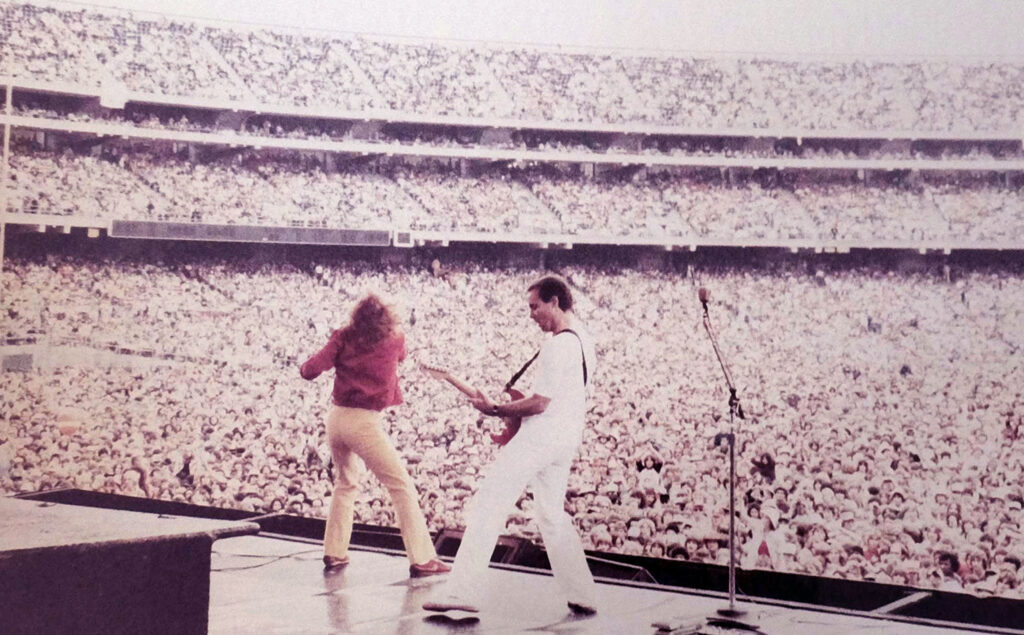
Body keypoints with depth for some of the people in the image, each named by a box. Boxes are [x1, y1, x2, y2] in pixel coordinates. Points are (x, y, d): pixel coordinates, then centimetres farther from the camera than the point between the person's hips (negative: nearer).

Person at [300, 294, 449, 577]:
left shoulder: (343, 338, 0)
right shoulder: (395, 338, -2)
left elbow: (310, 370, -5)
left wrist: (306, 366, 16)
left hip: (336, 417, 4)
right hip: (364, 423, -4)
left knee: (345, 484, 24)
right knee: (402, 487, 0)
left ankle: (334, 553, 25)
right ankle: (421, 559, -5)